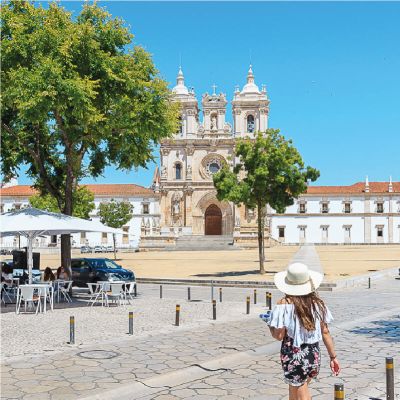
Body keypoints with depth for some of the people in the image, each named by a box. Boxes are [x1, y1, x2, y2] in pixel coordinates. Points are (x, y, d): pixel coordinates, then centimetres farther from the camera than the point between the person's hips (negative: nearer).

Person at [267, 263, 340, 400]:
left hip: (293, 356, -5)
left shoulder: (284, 304, -14)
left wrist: (270, 324, 4)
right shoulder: (317, 303, -1)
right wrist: (333, 357, 9)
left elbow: (279, 335, -15)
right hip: (314, 356, 5)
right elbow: (325, 332, 2)